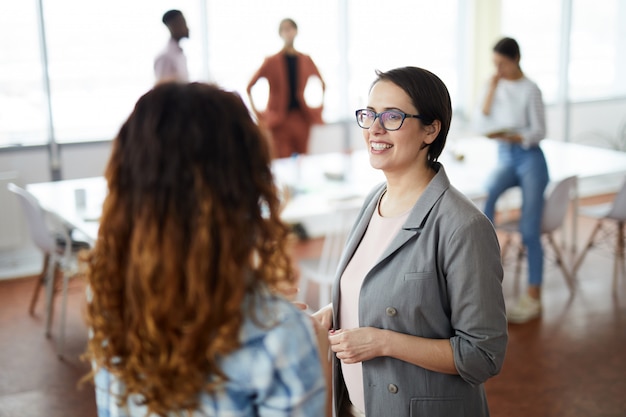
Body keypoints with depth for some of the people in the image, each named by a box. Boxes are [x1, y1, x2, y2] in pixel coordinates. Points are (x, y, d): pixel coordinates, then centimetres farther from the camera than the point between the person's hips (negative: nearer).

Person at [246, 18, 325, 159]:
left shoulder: (306, 60, 8)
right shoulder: (272, 61, -1)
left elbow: (322, 84, 22)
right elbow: (249, 87, 2)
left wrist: (320, 106, 14)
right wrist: (256, 111, -3)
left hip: (302, 117, 3)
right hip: (280, 120, -3)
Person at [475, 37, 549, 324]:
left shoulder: (530, 90, -7)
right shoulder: (495, 85, 7)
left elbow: (539, 132, -8)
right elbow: (482, 125, 0)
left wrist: (511, 136, -25)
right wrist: (491, 90, -8)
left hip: (530, 159, -4)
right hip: (505, 159, 4)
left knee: (529, 230, -9)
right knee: (486, 195, -30)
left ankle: (533, 297, -5)